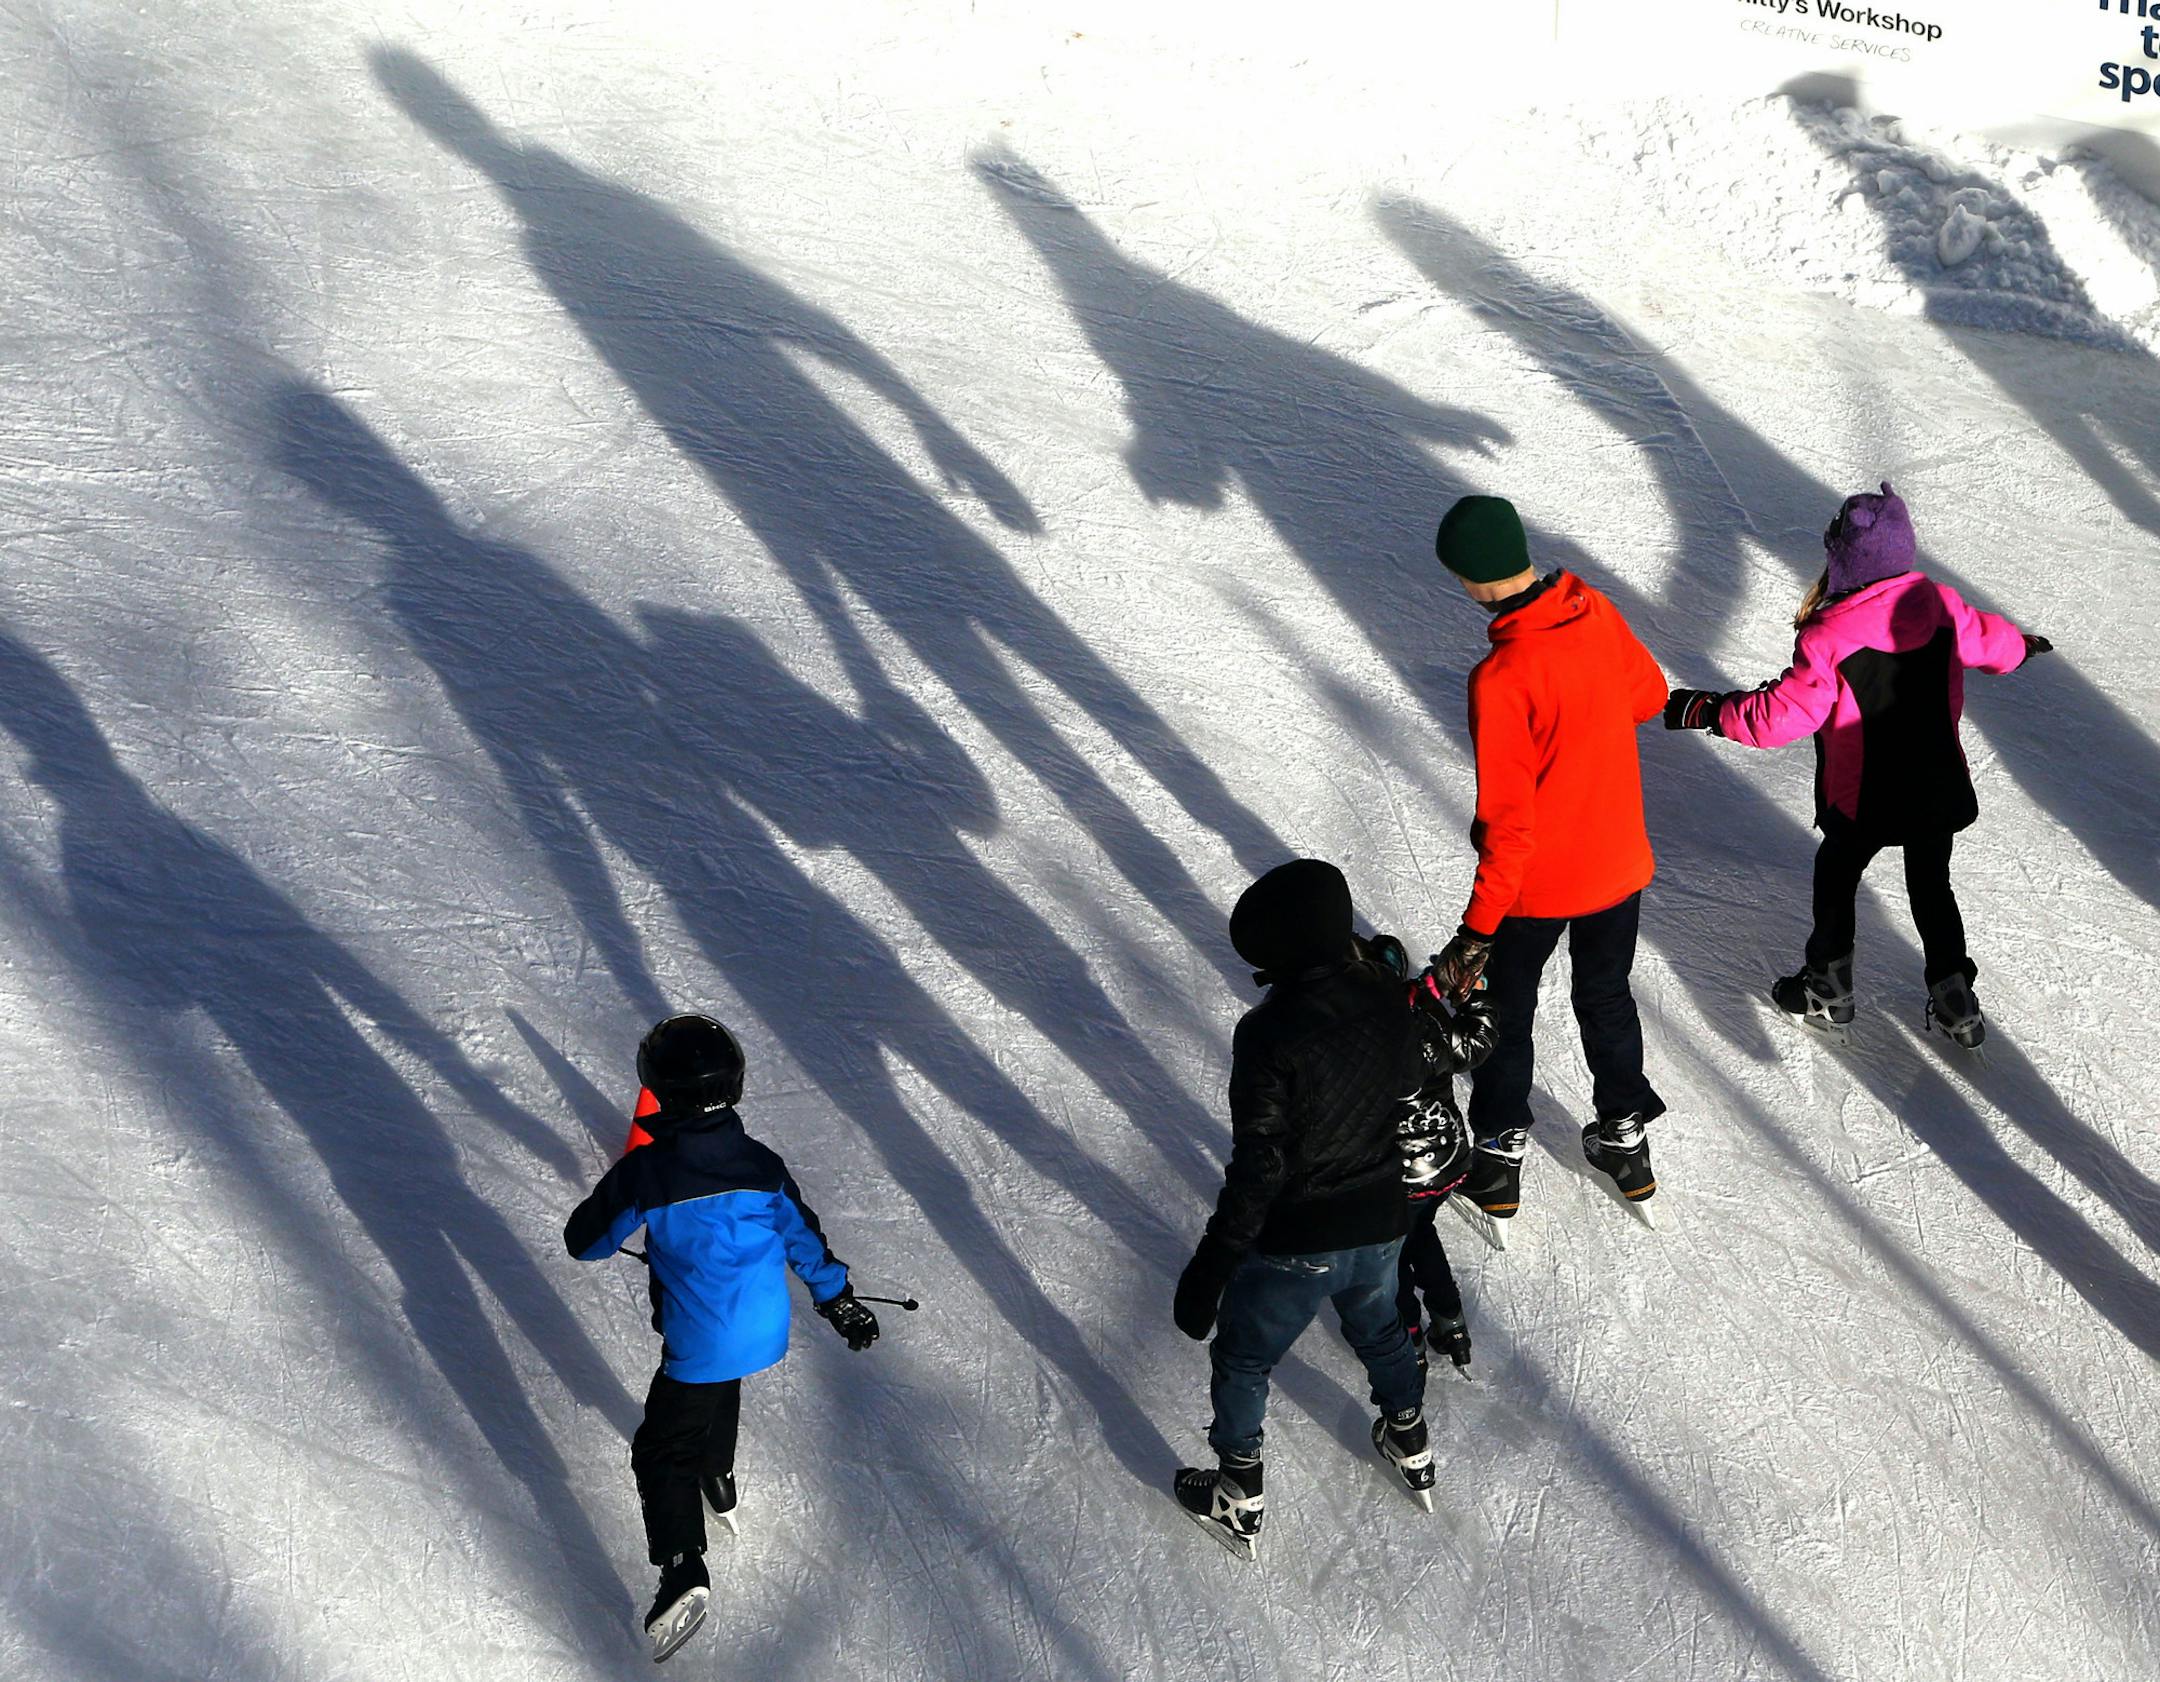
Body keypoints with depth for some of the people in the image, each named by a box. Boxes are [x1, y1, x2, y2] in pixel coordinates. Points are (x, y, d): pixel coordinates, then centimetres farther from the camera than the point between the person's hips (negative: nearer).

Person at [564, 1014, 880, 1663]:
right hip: (765, 1331, 6)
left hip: (699, 1344, -6)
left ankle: (683, 1569, -12)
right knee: (718, 1397, 34)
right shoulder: (760, 1164, -8)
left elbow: (585, 1241, -7)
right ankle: (720, 1487, 56)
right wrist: (841, 1302, 18)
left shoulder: (644, 1173, -21)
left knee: (662, 1449, 4)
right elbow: (805, 1239, 4)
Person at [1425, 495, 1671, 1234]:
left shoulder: (1501, 679, -32)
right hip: (1619, 862, 6)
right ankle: (1625, 1137, 43)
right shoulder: (1594, 610, -12)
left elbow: (1507, 822, -29)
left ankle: (1497, 1160, 34)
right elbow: (1648, 695, 7)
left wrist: (1475, 933, -23)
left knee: (1505, 1011, 18)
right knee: (1607, 997, 26)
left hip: (1536, 881, -6)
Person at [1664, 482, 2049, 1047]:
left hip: (1861, 800, -4)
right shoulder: (1941, 605, -9)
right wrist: (2022, 644, 35)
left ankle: (1828, 990, 32)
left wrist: (1709, 710, -16)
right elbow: (1989, 640, 12)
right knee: (1932, 886, 22)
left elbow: (1780, 715, -26)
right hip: (1938, 789, 4)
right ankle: (1956, 1000, 26)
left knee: (1836, 880, 20)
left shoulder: (1829, 636, -26)